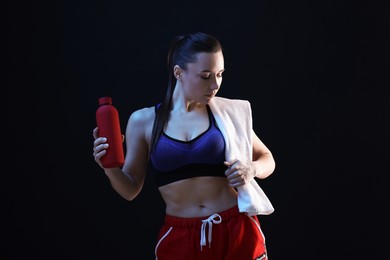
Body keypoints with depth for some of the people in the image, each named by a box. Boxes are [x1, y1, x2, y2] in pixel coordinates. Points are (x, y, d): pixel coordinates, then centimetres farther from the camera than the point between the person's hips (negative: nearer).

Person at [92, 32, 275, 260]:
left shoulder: (228, 110, -2)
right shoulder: (143, 121, 0)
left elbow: (267, 159, 11)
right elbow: (131, 190, 6)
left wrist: (252, 168, -11)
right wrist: (110, 169, -14)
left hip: (237, 231, 0)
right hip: (180, 239, 0)